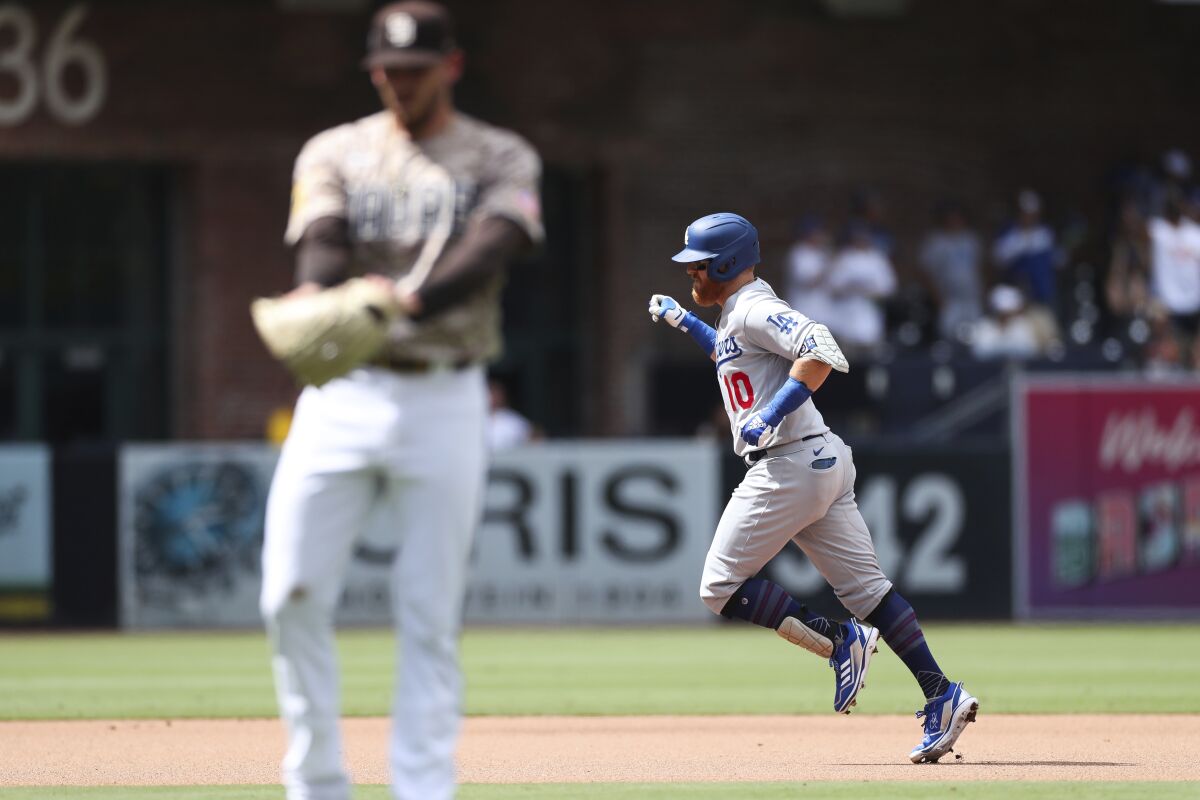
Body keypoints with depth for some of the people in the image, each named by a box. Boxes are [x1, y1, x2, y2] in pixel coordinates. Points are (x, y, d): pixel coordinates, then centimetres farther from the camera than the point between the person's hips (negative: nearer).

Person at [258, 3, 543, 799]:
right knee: (294, 594, -5)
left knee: (430, 614, -2)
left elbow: (491, 248, -15)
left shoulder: (501, 159, 4)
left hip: (445, 400, -2)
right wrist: (318, 297, -34)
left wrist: (409, 300, -36)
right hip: (343, 397, 2)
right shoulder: (336, 153, 9)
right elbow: (323, 240, -9)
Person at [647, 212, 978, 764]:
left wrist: (773, 413, -26)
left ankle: (838, 640, -10)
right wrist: (687, 324, 36)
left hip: (789, 464, -10)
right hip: (826, 464, 10)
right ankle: (941, 695, -2)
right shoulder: (737, 314, 20)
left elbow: (821, 351, -25)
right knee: (866, 588, 5)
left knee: (721, 586, -4)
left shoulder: (754, 310, -10)